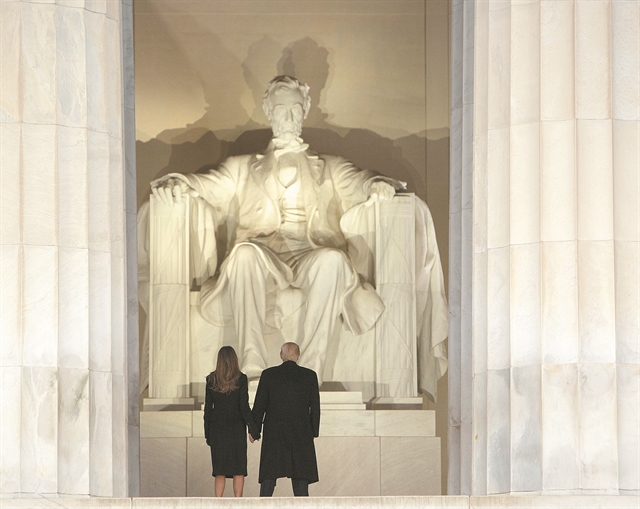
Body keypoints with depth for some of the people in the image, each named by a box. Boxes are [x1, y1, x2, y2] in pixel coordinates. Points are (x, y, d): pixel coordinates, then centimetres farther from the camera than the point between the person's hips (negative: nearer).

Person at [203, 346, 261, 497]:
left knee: (220, 470, 6)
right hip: (236, 428, -2)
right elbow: (244, 407, -10)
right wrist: (253, 430, -4)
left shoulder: (211, 380, 1)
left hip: (217, 428, 2)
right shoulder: (241, 379, -6)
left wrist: (208, 434, 10)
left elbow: (208, 408, 3)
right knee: (239, 469, 3)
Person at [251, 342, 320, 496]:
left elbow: (260, 404, -1)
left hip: (274, 432, 0)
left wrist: (255, 429, 8)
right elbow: (315, 407, 2)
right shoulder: (310, 376, -1)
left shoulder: (268, 374, -3)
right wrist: (314, 432, 12)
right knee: (300, 478, 3)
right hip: (301, 432, 0)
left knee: (268, 477, 4)